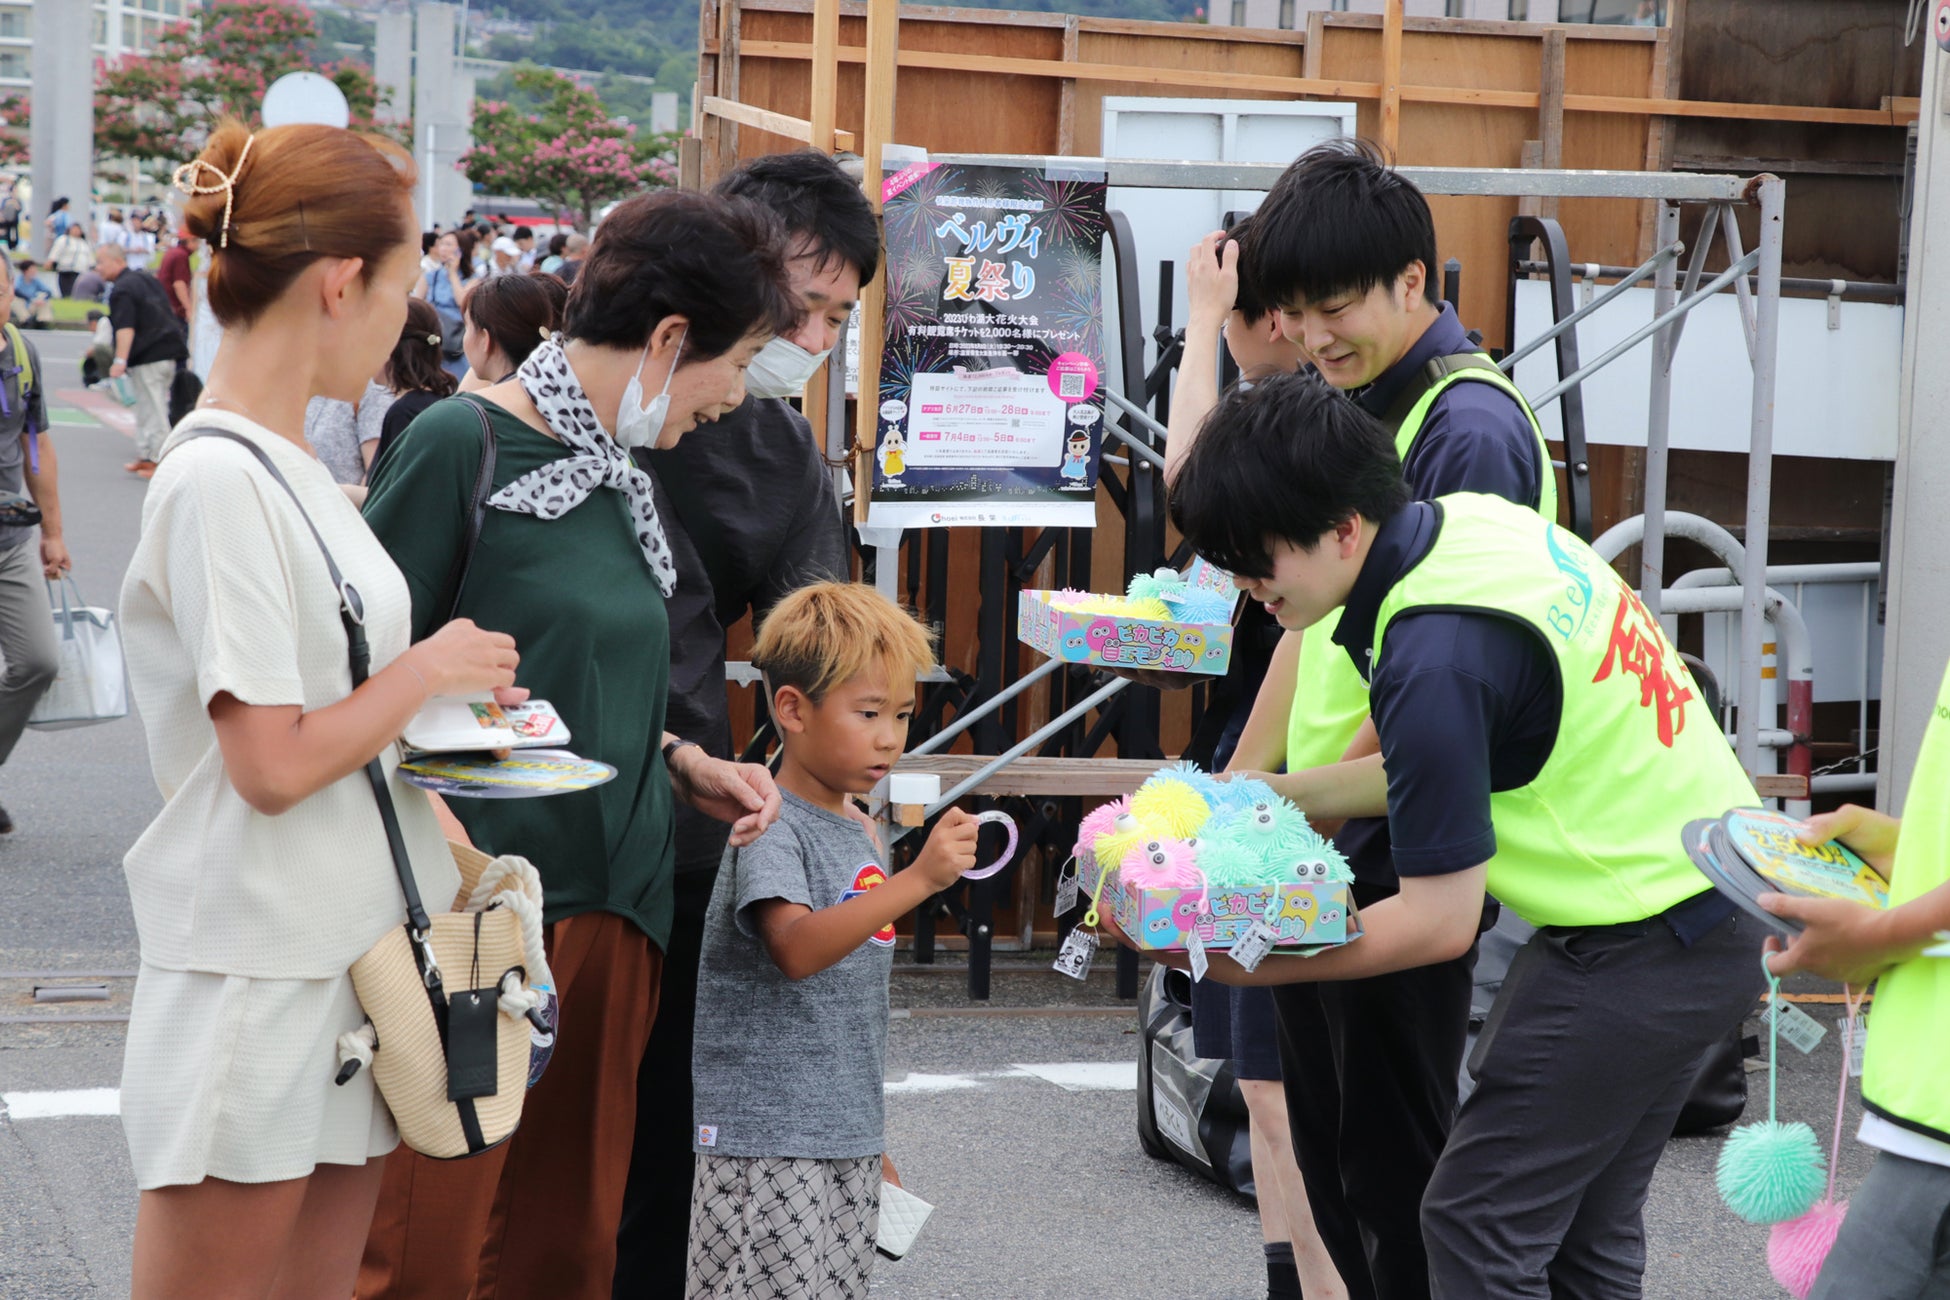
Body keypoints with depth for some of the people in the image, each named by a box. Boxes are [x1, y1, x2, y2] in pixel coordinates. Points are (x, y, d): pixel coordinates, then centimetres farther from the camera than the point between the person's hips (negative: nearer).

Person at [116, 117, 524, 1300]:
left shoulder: (299, 469, 11)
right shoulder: (219, 479, -17)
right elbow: (272, 765, -19)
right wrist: (428, 670, -7)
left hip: (358, 948, 9)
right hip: (256, 974, -9)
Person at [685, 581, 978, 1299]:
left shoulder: (856, 835, 14)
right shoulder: (772, 828, -12)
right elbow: (796, 949, -29)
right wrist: (918, 879, -36)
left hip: (848, 1141, 8)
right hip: (766, 1142, -8)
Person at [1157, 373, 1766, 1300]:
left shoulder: (1434, 656, -27)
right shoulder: (1471, 520, 2)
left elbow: (1439, 922, -21)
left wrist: (1241, 964, -16)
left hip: (1639, 946, -10)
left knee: (1478, 1225, -6)